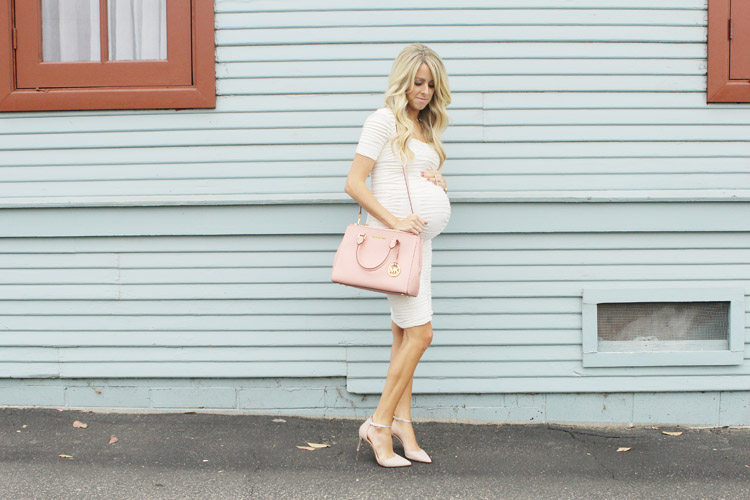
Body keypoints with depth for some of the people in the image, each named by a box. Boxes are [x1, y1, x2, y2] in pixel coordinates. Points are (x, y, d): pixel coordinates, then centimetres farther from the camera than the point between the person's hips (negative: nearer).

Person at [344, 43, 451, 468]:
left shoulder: (426, 128, 19)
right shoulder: (384, 121, -5)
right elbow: (354, 183, -11)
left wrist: (439, 183, 4)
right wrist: (393, 221, -18)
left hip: (420, 236, 8)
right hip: (396, 236, -8)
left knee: (406, 334, 9)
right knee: (419, 333, -12)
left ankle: (402, 424, 15)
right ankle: (379, 425, -3)